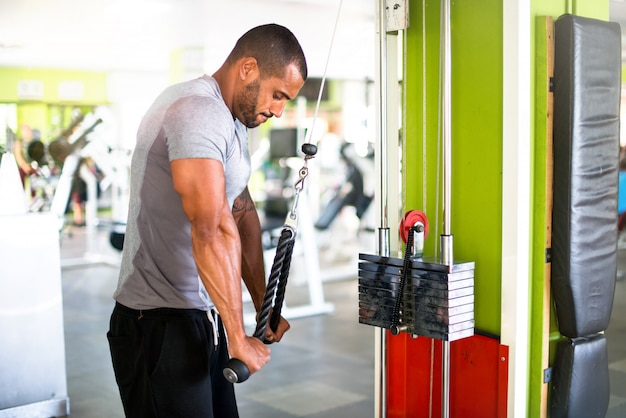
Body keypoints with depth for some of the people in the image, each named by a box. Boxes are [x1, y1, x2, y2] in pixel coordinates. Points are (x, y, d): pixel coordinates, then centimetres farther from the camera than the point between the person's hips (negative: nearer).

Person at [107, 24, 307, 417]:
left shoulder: (233, 119, 13)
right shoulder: (198, 112, -20)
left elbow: (242, 213, 18)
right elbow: (213, 232, -27)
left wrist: (264, 305, 16)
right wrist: (239, 339, -23)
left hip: (203, 317, 10)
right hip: (160, 325, -10)